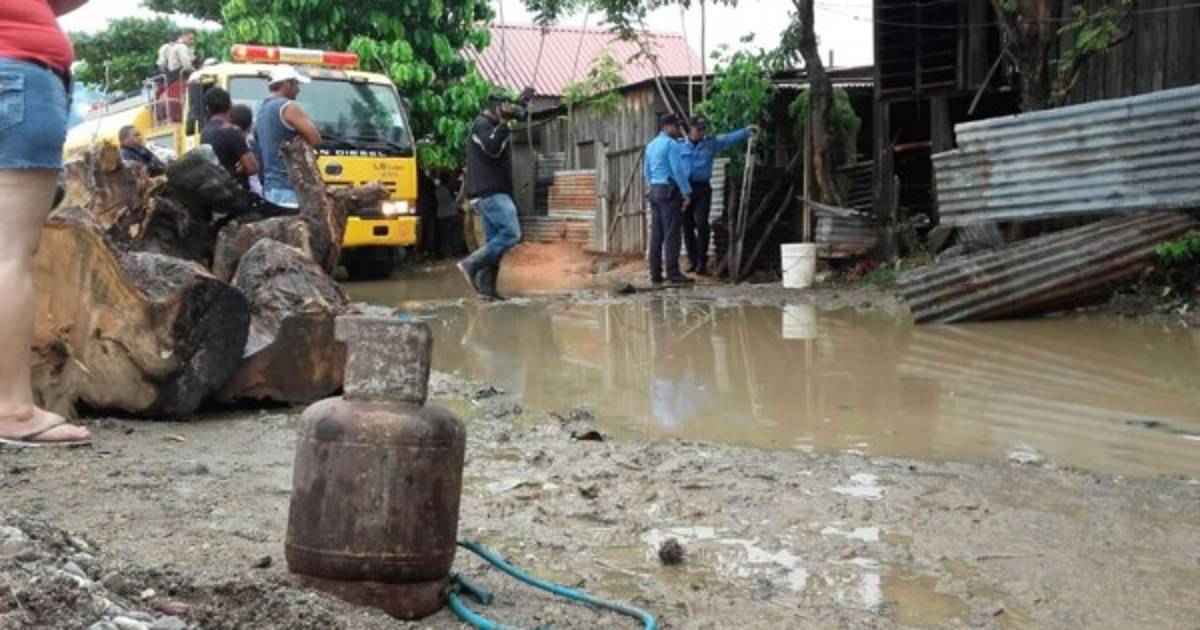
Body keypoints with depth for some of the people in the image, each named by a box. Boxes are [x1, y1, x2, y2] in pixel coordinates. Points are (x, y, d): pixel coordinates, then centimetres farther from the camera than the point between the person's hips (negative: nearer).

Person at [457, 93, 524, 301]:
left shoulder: (488, 126, 25)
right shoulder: (483, 124, -6)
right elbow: (492, 148, -24)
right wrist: (503, 123, -23)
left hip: (489, 192, 11)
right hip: (490, 192, -11)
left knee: (494, 240, 6)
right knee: (511, 234, -17)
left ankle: (486, 285, 2)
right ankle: (472, 264, -17)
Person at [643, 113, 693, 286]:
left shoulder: (651, 145, 16)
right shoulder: (672, 144, -10)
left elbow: (646, 171, 21)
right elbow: (678, 170, -16)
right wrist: (687, 192, -12)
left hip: (654, 190, 9)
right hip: (669, 190, -9)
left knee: (656, 233, 8)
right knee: (672, 234, -8)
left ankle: (655, 274, 8)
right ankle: (673, 273, -9)